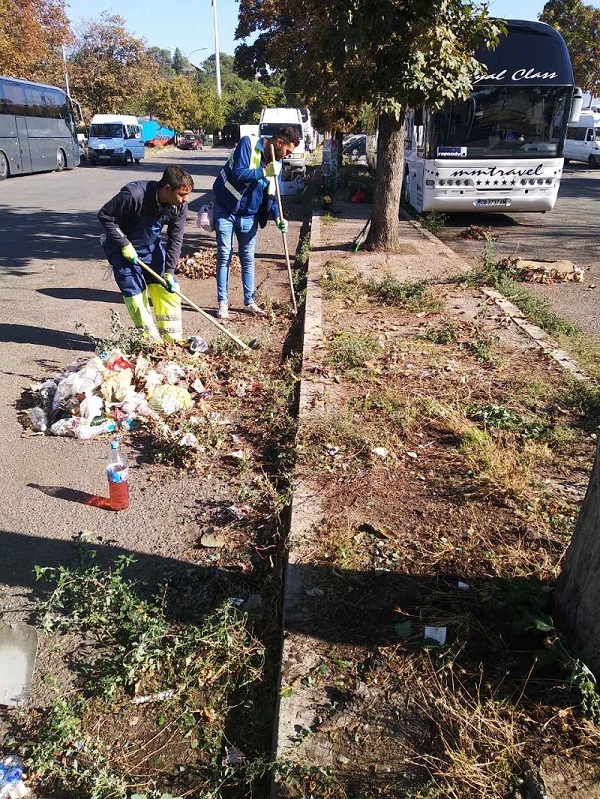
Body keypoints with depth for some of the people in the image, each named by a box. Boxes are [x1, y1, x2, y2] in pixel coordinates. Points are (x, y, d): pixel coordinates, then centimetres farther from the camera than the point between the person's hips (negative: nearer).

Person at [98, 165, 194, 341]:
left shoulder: (180, 206, -16)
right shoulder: (133, 194, -32)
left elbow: (175, 239, -9)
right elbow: (105, 216, -20)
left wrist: (169, 272, -16)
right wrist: (124, 245, -24)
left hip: (151, 245, 5)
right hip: (123, 248, -5)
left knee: (169, 289, 0)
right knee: (136, 293, -7)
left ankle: (173, 340, 11)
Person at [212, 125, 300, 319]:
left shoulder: (276, 163, 4)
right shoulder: (248, 144, -15)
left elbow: (271, 194, 7)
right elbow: (237, 174, -27)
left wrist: (277, 217, -8)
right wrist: (264, 171, -28)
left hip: (249, 215, 6)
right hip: (226, 210, -5)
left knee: (248, 258, 9)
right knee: (224, 256, -2)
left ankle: (249, 301, 19)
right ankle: (222, 302, 6)